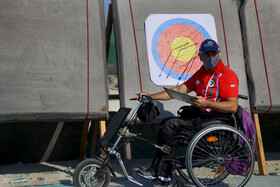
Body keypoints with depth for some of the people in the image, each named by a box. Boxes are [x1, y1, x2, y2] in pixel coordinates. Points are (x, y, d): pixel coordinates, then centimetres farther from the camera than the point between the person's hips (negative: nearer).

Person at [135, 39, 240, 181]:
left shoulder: (228, 75, -10)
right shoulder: (201, 73, 16)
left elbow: (233, 106, -19)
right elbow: (180, 90, 13)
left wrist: (206, 103, -29)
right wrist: (151, 96, 5)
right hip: (199, 115, 9)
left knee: (170, 125, -18)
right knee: (166, 123, -5)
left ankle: (156, 169, -5)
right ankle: (167, 172, -5)